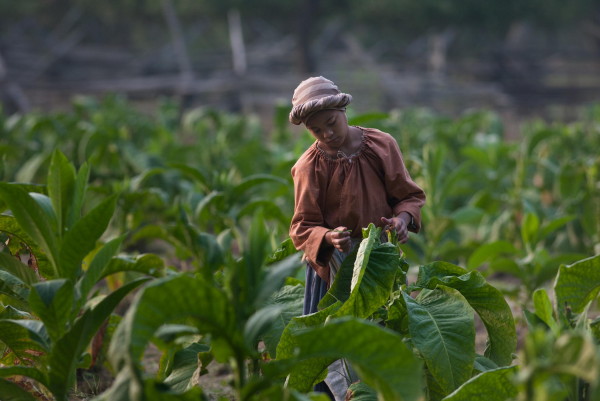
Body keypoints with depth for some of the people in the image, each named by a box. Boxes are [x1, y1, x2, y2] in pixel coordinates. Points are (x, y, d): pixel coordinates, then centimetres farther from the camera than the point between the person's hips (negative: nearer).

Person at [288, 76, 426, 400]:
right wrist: (328, 239, -31)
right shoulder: (308, 167, -9)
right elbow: (303, 228, -10)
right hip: (331, 266, -2)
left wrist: (403, 217, -19)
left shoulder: (382, 145, -5)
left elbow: (410, 195, 3)